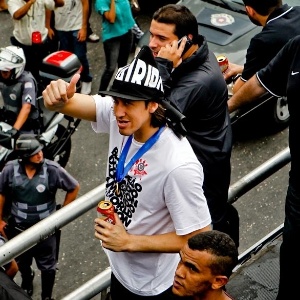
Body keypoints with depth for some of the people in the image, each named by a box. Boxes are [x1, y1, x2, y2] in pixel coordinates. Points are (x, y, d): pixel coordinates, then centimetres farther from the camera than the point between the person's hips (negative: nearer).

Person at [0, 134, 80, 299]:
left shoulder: (53, 169, -22)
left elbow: (74, 188, -8)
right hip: (18, 228, 2)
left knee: (47, 266, 16)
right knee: (22, 262, 28)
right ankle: (26, 285, 59)